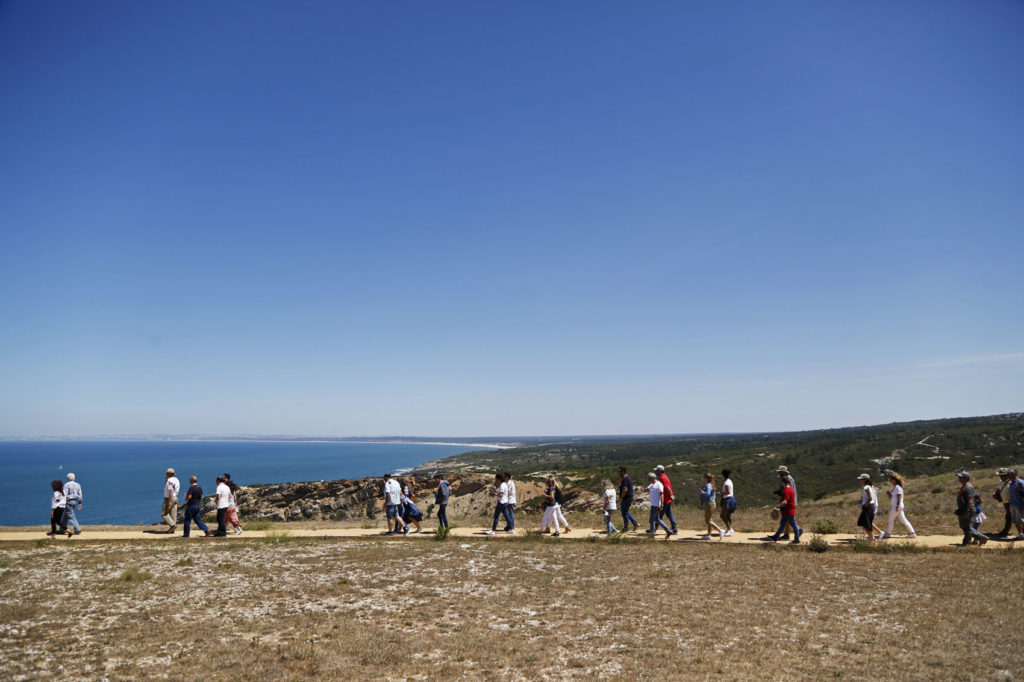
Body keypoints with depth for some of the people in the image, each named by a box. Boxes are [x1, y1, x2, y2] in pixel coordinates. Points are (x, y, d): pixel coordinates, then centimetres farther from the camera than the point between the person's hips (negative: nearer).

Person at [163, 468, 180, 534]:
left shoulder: (170, 480, -17)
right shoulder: (176, 479, 13)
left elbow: (171, 491, -23)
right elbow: (166, 486, 27)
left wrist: (169, 502, -25)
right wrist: (166, 478, 15)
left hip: (169, 498, -9)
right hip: (175, 498, 9)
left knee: (164, 513, -2)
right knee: (173, 514, 8)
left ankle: (172, 525, -10)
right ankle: (171, 529, 9)